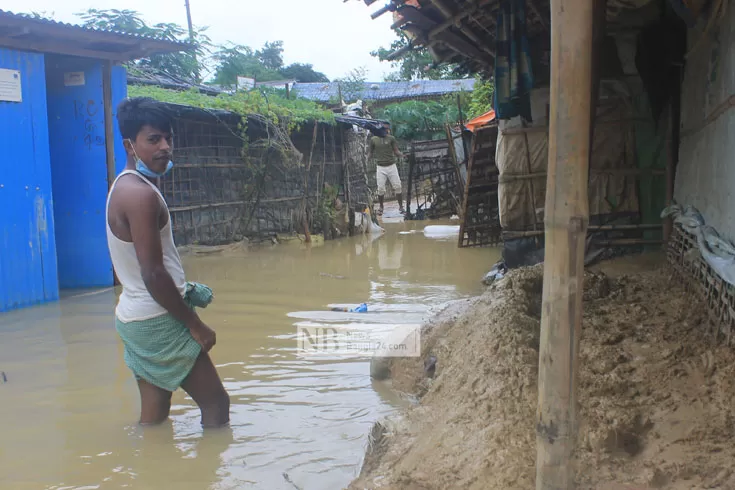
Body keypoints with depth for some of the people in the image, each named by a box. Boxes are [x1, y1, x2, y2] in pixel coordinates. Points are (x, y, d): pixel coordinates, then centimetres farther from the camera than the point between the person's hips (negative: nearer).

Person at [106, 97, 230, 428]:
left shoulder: (126, 186, 11)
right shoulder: (141, 194, -20)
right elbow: (153, 274, -23)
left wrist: (185, 289, 11)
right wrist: (195, 325, -15)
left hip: (137, 318, 9)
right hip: (158, 322, -9)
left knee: (154, 416, 16)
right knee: (216, 403, 1)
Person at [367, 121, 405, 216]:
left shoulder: (391, 138, 0)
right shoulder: (373, 139, 1)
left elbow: (396, 151, -1)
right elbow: (370, 152, 9)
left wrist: (400, 154, -22)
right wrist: (367, 160, -6)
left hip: (392, 166, 0)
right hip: (380, 167, 0)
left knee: (398, 187, -1)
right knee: (380, 189, 1)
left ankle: (401, 206, 11)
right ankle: (381, 207, 18)